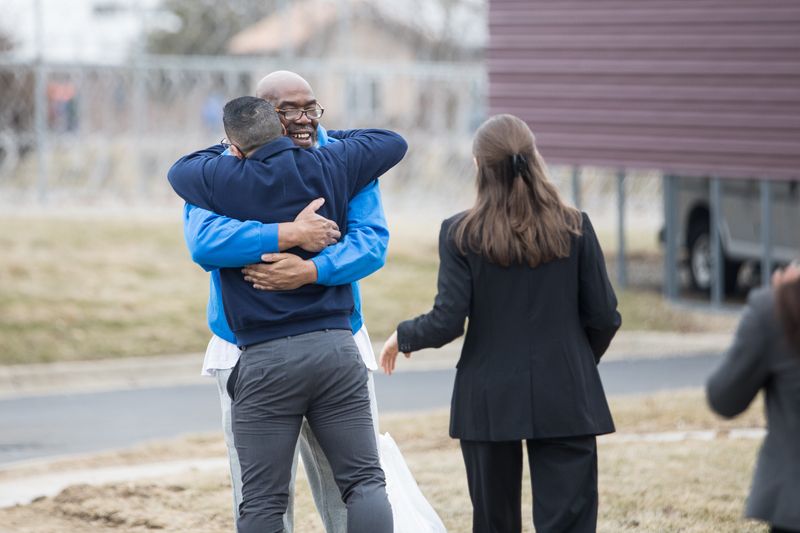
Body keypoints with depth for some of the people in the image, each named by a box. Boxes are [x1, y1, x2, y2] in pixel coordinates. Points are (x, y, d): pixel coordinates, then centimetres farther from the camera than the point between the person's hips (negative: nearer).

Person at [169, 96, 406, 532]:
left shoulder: (223, 180, -2)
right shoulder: (327, 166, 4)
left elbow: (180, 169, 21)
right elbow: (393, 143, 22)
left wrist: (234, 151, 29)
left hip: (265, 359, -2)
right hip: (335, 348, 2)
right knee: (365, 481, 1)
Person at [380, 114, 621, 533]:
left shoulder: (460, 234, -6)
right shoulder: (574, 229, -2)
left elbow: (447, 322, -9)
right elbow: (604, 317, 0)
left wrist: (402, 337, 12)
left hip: (489, 402, 0)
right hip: (564, 403, 0)